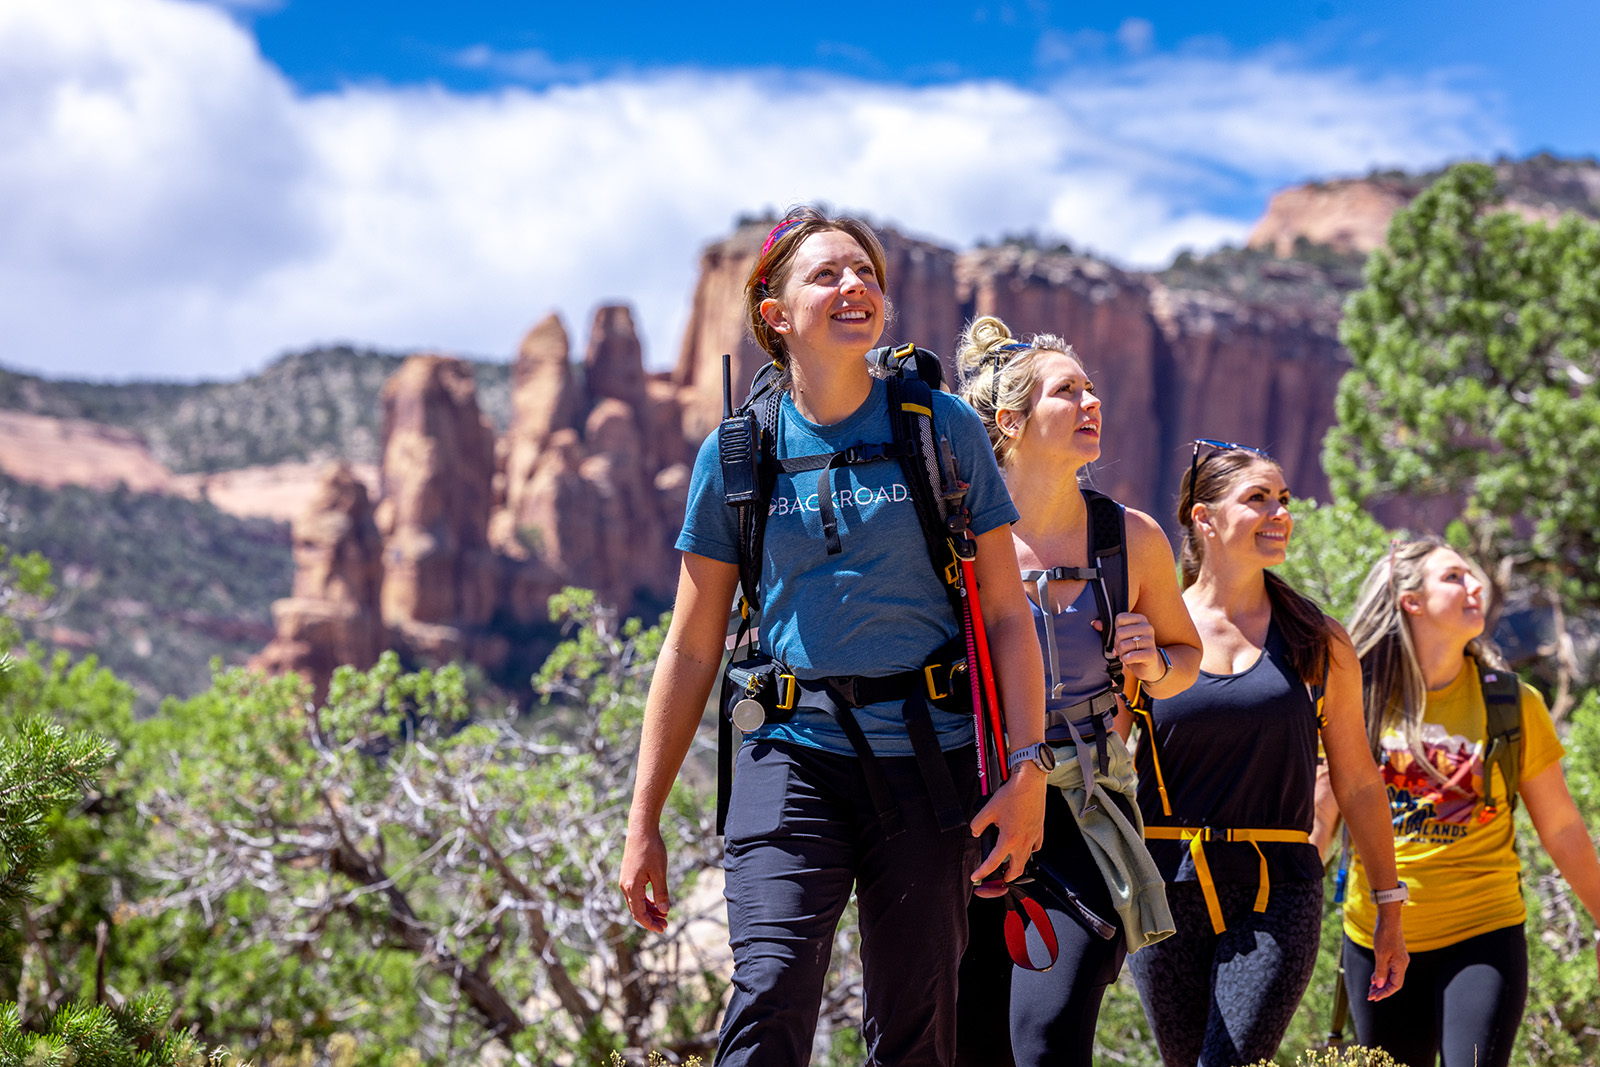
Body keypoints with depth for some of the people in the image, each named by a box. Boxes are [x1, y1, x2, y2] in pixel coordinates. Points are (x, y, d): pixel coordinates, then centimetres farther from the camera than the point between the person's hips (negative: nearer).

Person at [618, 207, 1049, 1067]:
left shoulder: (943, 429, 2)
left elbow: (1006, 614, 3)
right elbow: (691, 650, 8)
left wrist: (1028, 771, -7)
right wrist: (643, 822, 7)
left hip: (929, 755, 0)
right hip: (795, 751, 0)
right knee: (770, 989, -18)